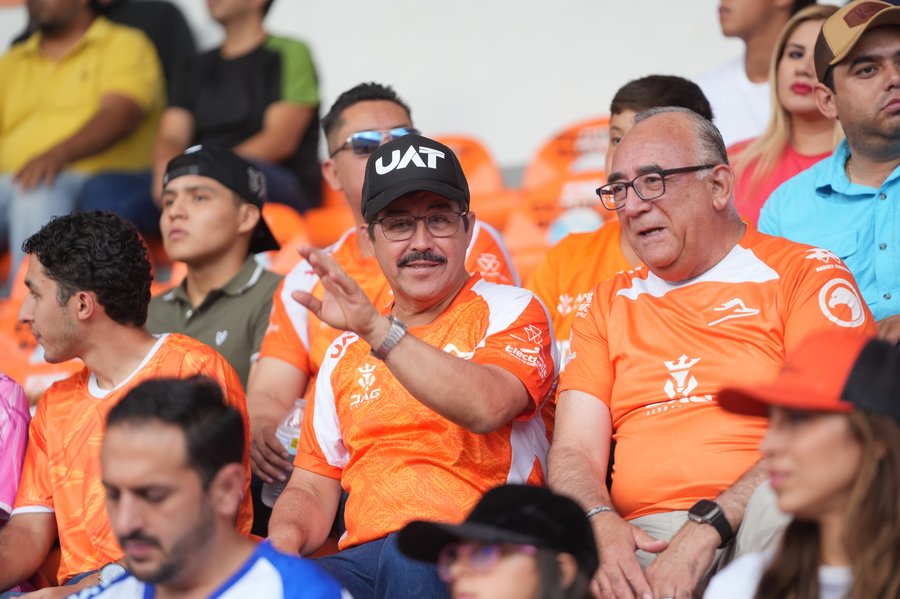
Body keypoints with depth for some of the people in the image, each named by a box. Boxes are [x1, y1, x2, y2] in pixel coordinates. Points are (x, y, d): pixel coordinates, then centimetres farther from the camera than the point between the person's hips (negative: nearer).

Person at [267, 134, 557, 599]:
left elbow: (487, 408, -14)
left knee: (409, 556, -40)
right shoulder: (346, 352, 25)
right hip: (362, 557, 4)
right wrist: (284, 536, 0)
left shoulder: (510, 311, 9)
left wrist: (378, 329, -20)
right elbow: (312, 486, 24)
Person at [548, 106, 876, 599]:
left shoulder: (804, 275, 9)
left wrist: (706, 528, -19)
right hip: (640, 539, 2)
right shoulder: (609, 304, 24)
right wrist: (601, 525, -12)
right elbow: (573, 453, 13)